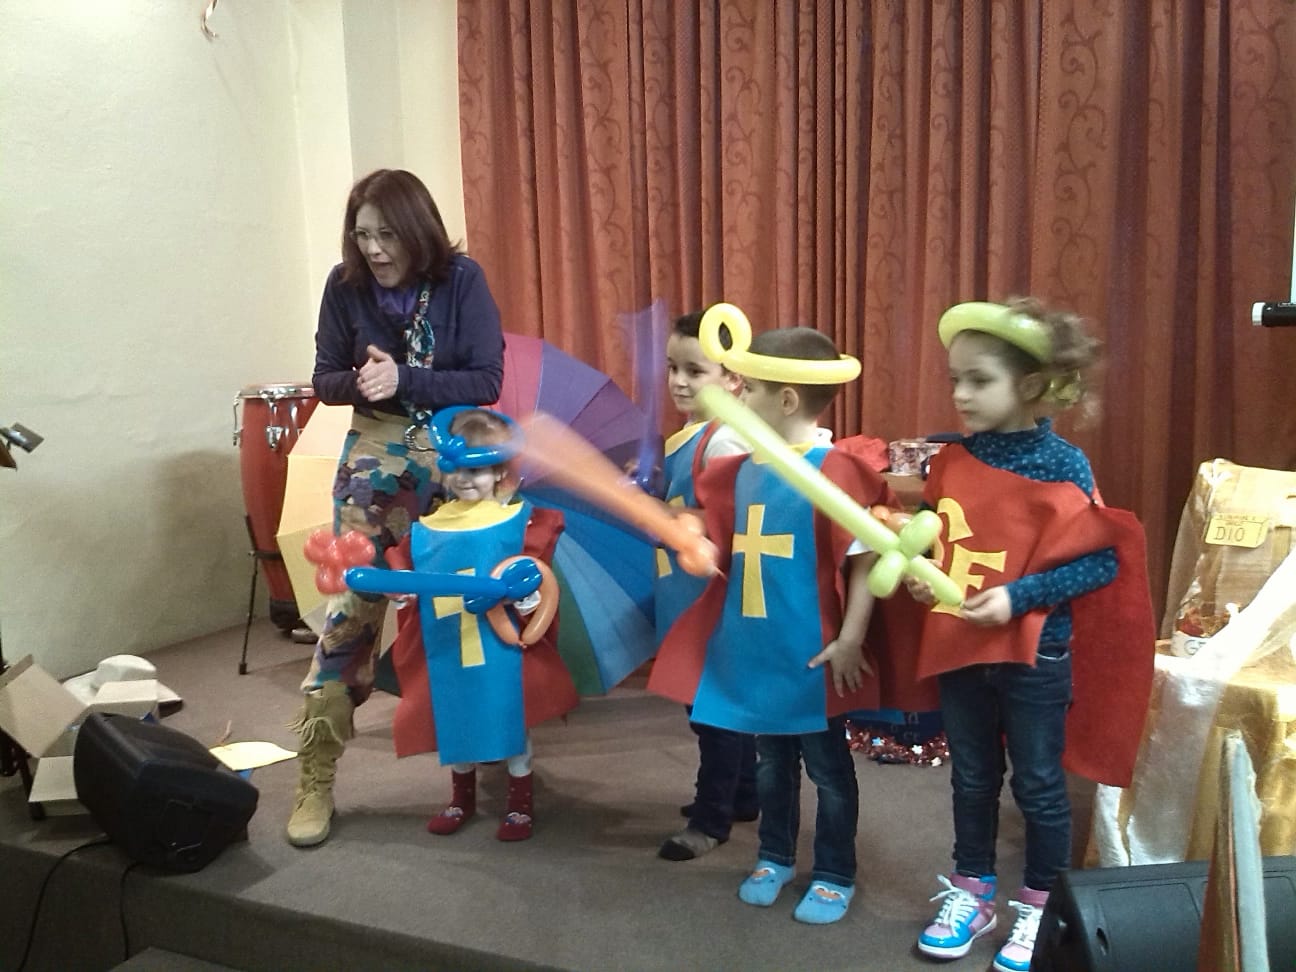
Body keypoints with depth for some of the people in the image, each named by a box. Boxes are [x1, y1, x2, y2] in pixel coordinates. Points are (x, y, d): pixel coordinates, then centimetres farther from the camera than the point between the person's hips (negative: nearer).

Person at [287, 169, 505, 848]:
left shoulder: (460, 280, -10)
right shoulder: (345, 285, -5)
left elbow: (486, 381, -13)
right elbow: (325, 380, 2)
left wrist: (403, 379, -25)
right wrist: (359, 382, -21)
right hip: (376, 449, 1)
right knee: (351, 596, -7)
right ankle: (315, 773, 3)